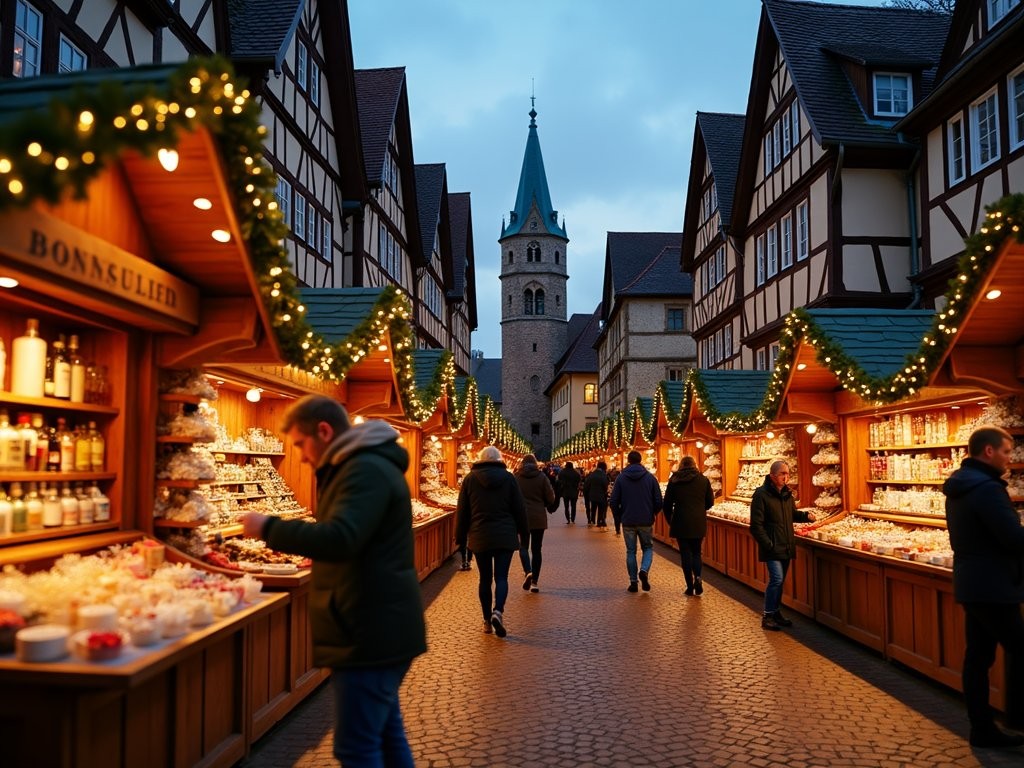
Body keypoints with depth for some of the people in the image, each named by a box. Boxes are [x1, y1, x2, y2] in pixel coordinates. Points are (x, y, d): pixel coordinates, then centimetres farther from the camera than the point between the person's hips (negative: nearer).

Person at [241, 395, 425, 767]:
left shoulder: (366, 470, -18)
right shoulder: (368, 465, 16)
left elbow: (339, 539, -30)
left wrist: (269, 528, -20)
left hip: (369, 634, -11)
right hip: (379, 629, 11)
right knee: (386, 734, 18)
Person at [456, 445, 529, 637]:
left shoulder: (470, 479, 1)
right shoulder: (508, 478, 1)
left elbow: (462, 511, 4)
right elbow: (519, 509, 3)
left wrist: (461, 537, 12)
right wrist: (524, 534, 12)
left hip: (479, 537, 1)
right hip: (505, 536, -1)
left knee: (485, 578, 9)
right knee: (501, 577, 1)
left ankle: (487, 621, 12)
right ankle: (498, 611, -22)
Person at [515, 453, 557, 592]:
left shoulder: (516, 477, -2)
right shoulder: (541, 476, -3)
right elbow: (550, 497, -3)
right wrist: (549, 506, 18)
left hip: (522, 517, -1)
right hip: (539, 517, 1)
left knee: (523, 546, 9)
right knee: (536, 549, 9)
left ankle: (528, 572, -18)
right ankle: (534, 581, 7)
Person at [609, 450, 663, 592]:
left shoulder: (621, 478, -3)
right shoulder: (650, 478, -1)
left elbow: (614, 501, -4)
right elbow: (658, 501, -3)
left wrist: (620, 516, 12)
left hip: (628, 521, 0)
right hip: (646, 521, 0)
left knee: (630, 551, 10)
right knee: (648, 548, 15)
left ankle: (633, 582, 7)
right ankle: (644, 570, -10)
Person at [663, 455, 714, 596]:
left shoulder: (674, 481, -1)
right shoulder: (703, 480, 2)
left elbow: (667, 504, 2)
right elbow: (710, 502, 6)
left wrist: (669, 520, 17)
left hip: (680, 523, -1)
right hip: (699, 523, 1)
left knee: (685, 554, 7)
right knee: (696, 552, 14)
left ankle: (690, 587, 5)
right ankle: (698, 577, -11)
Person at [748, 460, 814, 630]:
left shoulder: (787, 493, 9)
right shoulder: (761, 494, -14)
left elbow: (793, 514, 24)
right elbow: (756, 525, -15)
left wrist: (806, 516, 3)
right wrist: (768, 545, -19)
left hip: (786, 546, 7)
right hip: (772, 547, -7)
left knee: (779, 580, 14)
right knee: (776, 579, -12)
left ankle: (776, 612, 26)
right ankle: (767, 616, -2)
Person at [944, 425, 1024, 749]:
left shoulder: (959, 485, 12)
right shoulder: (986, 487, -20)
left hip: (971, 582, 10)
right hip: (992, 585, -10)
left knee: (978, 655, 11)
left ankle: (983, 728, 17)